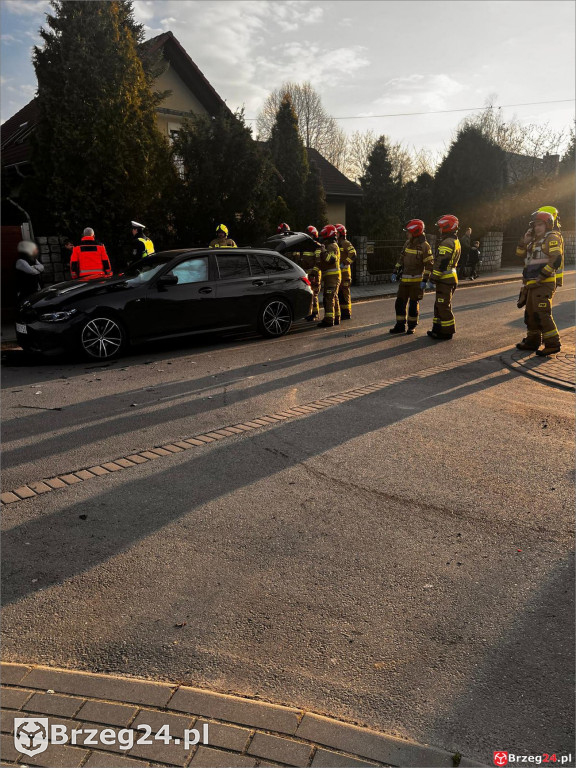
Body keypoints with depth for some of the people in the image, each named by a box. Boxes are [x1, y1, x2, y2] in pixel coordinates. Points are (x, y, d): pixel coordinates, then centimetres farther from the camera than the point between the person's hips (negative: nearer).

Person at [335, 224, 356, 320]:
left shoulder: (346, 243, -8)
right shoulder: (336, 244, 20)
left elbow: (353, 254, -20)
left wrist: (345, 263, -20)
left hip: (344, 271, -9)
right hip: (337, 271, 9)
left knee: (345, 292, -8)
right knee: (338, 293, 10)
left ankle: (347, 314, -5)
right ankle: (341, 312, 17)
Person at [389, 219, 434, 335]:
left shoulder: (424, 246, -11)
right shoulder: (407, 243, 9)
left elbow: (429, 265, -12)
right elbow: (401, 259, 18)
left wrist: (425, 280, -16)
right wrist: (395, 272, 12)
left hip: (416, 280, -6)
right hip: (404, 279, 6)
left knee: (413, 304, 3)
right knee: (400, 302, 5)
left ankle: (412, 326, 15)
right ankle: (400, 325, 14)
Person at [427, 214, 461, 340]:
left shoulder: (447, 242, -17)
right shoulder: (455, 241, 17)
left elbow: (441, 262, -23)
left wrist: (434, 277, -21)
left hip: (445, 279, -11)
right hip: (450, 277, 11)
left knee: (443, 306, -5)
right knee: (439, 305, 16)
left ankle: (447, 332, 1)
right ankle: (438, 329, 23)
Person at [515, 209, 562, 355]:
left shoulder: (551, 238, -8)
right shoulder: (536, 240, 19)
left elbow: (557, 259, -18)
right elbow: (520, 252, 19)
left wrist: (541, 277, -21)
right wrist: (526, 238, 4)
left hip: (544, 284, -10)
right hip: (532, 284, 10)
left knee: (541, 313, -13)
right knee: (530, 312, 15)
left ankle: (552, 344, -9)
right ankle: (532, 341, 27)